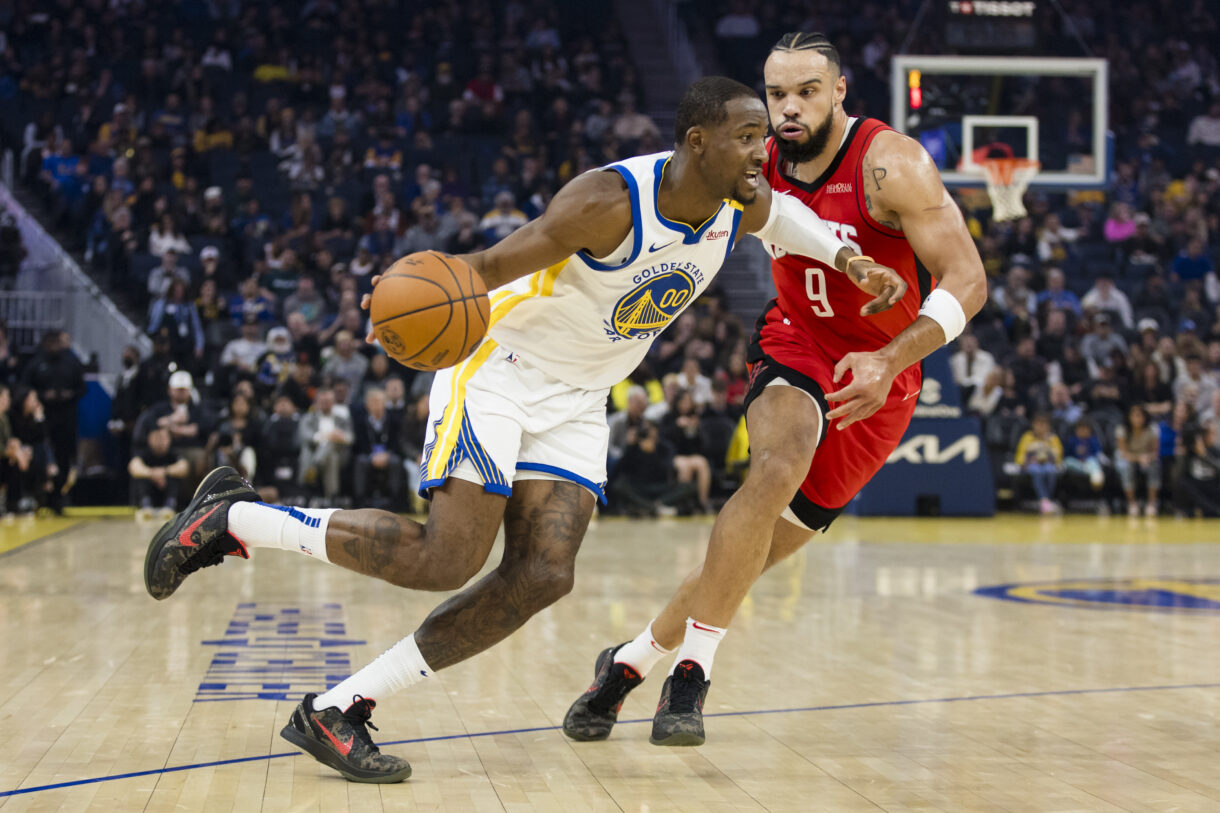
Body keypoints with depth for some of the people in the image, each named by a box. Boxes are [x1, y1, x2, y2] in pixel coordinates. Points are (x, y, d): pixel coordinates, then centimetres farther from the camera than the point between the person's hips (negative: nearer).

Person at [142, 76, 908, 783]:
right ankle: (230, 515, 0)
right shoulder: (609, 201, -26)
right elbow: (493, 265, -28)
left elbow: (798, 219, 20)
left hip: (576, 400, 7)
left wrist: (854, 262, 4)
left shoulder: (748, 203, -5)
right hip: (501, 365, -7)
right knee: (447, 560, -18)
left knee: (543, 576, -9)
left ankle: (337, 710, -4)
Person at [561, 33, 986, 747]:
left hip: (877, 379, -1)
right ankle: (692, 669, -23)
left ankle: (631, 661, 19)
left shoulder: (891, 165, -20)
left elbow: (967, 281, -23)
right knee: (779, 466, -33)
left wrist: (888, 361, -38)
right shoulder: (759, 168, -5)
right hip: (795, 348, 2)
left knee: (753, 554, -1)